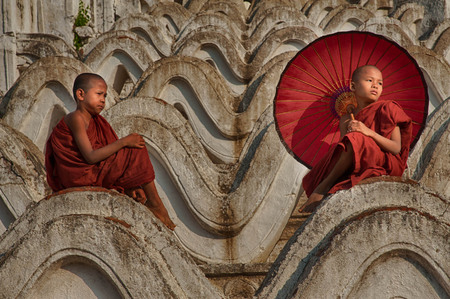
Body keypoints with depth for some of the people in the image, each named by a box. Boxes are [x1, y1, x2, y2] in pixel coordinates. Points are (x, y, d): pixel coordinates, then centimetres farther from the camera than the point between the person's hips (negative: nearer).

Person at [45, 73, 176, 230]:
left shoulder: (95, 122, 15)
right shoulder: (75, 118, -14)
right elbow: (90, 157, -22)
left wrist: (129, 186, 2)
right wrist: (124, 142, -19)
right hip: (79, 175, -10)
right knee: (136, 151, -9)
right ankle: (155, 203, -2)